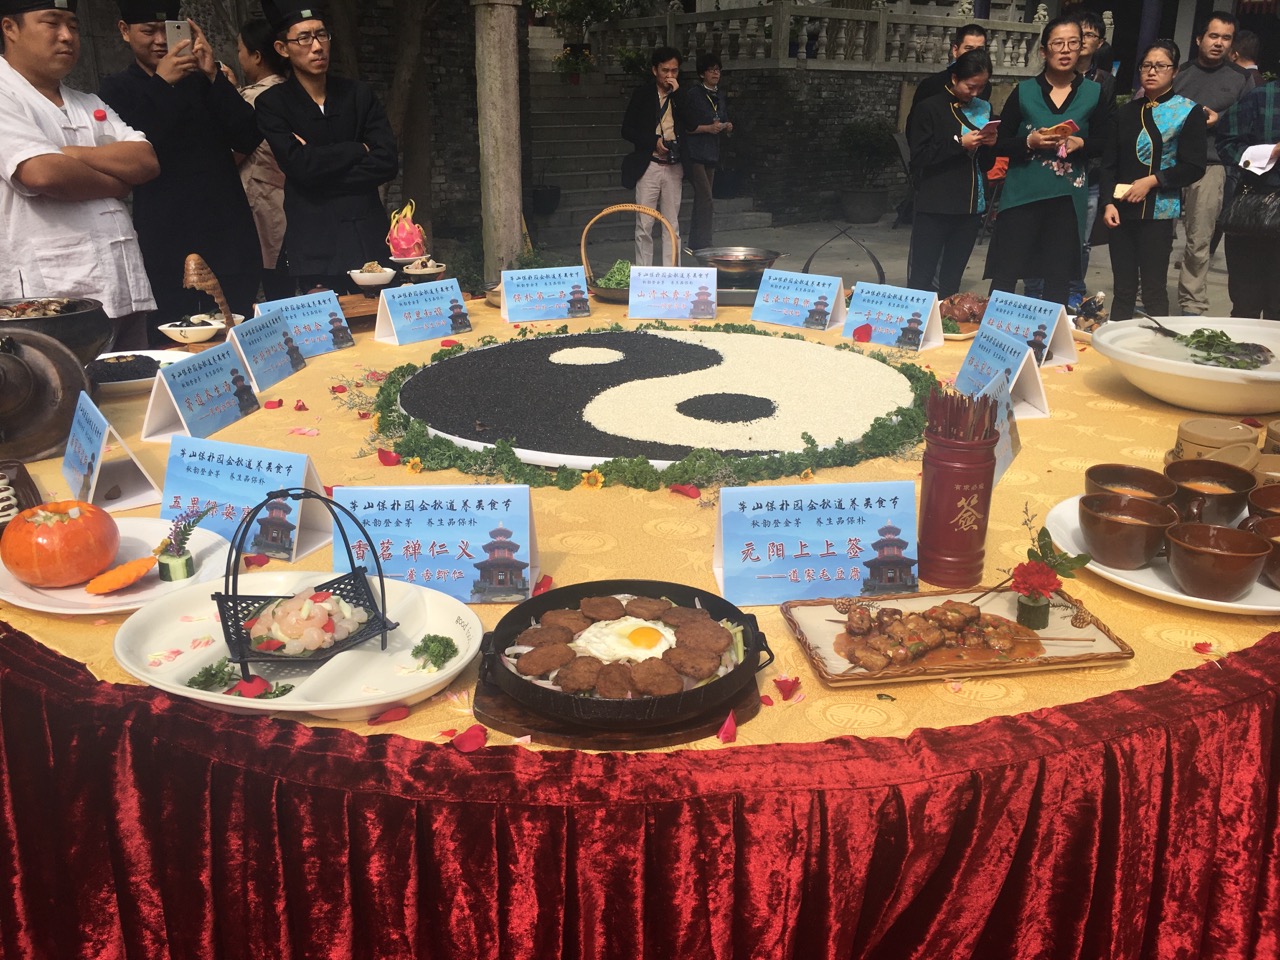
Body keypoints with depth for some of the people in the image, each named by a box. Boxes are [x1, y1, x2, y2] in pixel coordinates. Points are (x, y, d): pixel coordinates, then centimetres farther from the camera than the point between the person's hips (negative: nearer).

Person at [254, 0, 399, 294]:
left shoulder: (359, 94, 10)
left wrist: (321, 164, -7)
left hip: (370, 238, 3)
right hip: (314, 246, -2)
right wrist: (360, 149, -3)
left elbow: (388, 162, -1)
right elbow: (300, 166, -13)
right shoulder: (272, 104, 2)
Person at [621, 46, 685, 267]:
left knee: (672, 225, 5)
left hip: (674, 167, 2)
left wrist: (677, 93, -9)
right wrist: (654, 141, -12)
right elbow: (627, 130, 1)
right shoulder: (643, 93, 4)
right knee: (644, 225, -3)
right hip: (649, 166, -2)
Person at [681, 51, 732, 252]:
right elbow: (686, 126, -9)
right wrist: (708, 128, -16)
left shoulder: (720, 96, 17)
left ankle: (695, 245, 13)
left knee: (701, 200, 9)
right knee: (706, 199, -15)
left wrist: (727, 128, 1)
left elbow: (725, 124, 23)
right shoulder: (693, 94, -5)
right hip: (694, 153, -7)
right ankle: (702, 245, -13)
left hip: (711, 153, 7)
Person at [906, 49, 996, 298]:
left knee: (952, 278, 9)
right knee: (921, 277, -3)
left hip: (971, 207, 5)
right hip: (935, 207, -5)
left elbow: (986, 165, 16)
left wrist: (989, 145, -5)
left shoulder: (984, 109, 12)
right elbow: (919, 158, -11)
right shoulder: (931, 108, -4)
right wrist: (959, 143, -18)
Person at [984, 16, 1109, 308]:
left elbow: (1106, 142, 9)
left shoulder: (1093, 93, 5)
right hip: (1023, 193, -1)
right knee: (1005, 274, -3)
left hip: (1068, 196, 1)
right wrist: (1030, 141, -15)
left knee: (1058, 278, 5)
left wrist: (1081, 144, -11)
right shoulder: (1024, 91, 3)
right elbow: (1000, 143, 3)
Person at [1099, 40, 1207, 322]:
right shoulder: (1126, 112, 13)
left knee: (1154, 290, -1)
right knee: (1123, 288, 8)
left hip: (1159, 211, -4)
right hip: (1121, 210, 4)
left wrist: (1152, 181, -13)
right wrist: (1109, 202, -4)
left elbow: (1194, 168, -5)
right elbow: (1109, 164, 9)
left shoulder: (1188, 112, 0)